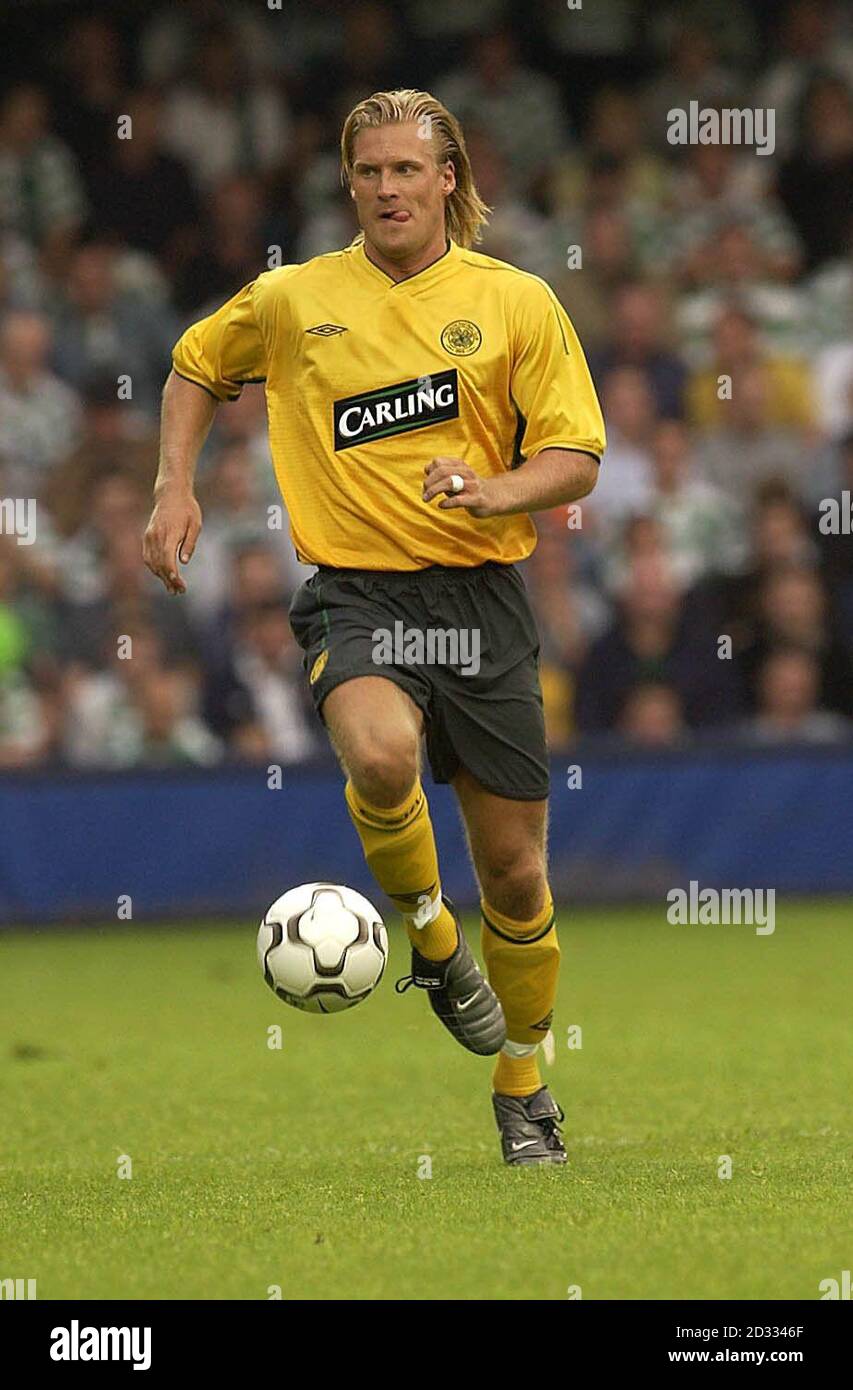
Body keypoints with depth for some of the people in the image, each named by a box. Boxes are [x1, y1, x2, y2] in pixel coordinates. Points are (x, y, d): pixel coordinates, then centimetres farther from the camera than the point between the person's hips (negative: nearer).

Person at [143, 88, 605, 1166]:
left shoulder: (516, 302, 3)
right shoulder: (291, 300, 6)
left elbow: (576, 459, 2)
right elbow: (196, 368, 24)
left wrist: (495, 491, -18)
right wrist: (175, 487, 11)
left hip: (481, 593, 1)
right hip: (356, 592, -1)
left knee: (515, 868, 4)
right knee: (381, 755, -35)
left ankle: (522, 1086, 26)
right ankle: (431, 939, -6)